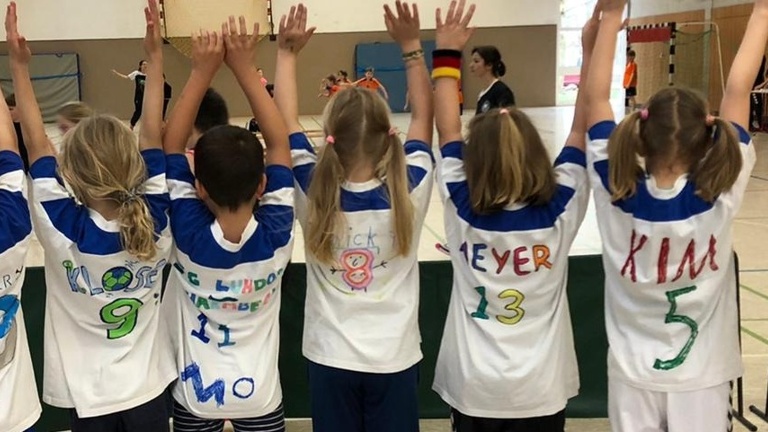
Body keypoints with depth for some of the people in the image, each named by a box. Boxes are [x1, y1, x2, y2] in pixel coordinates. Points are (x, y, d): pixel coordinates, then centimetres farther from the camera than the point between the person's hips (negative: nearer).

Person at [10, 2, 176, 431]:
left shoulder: (65, 233, -21)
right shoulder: (154, 224, -16)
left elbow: (38, 146, -13)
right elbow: (152, 136, -10)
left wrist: (19, 66, -8)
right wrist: (155, 54, -5)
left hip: (89, 396, -1)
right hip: (148, 388, 2)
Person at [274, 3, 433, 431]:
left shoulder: (314, 195, -15)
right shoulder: (409, 191, -15)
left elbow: (286, 121, -4)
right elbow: (425, 114, -2)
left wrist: (287, 52, 3)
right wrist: (412, 45, 0)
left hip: (332, 359, 0)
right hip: (394, 360, 0)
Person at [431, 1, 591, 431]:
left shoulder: (463, 209, -9)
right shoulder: (559, 209, -10)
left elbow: (448, 131, 2)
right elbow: (582, 129, -1)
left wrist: (448, 54, 7)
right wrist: (591, 49, 3)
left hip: (474, 390, 0)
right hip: (540, 391, 0)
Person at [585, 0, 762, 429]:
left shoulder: (617, 193, -17)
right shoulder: (720, 195, -17)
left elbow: (596, 96, -9)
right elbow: (738, 91, -10)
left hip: (634, 374, 1)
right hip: (702, 377, -1)